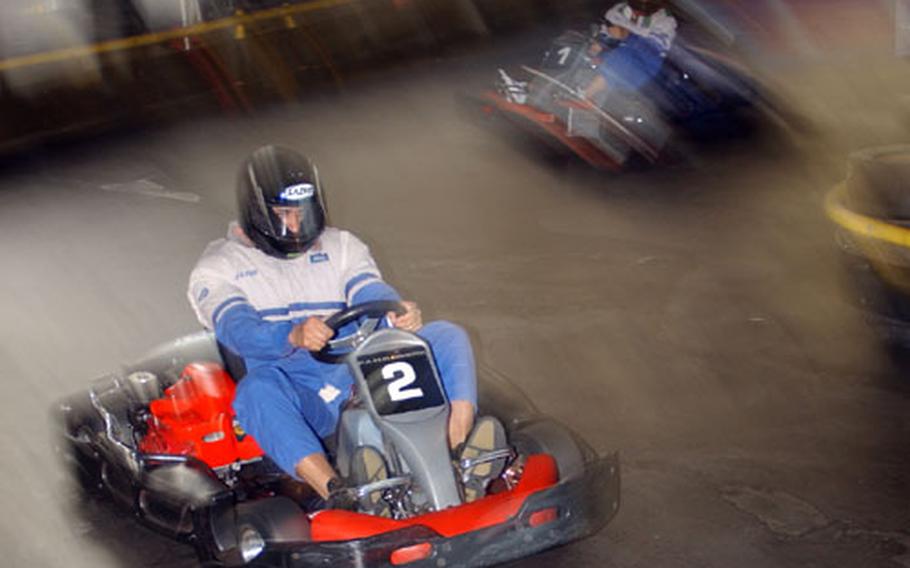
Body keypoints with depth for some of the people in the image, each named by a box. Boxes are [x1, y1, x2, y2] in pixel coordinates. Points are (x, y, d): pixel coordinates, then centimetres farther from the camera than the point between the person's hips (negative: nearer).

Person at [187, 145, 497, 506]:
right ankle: (335, 493, -51)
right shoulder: (217, 268, 7)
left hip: (362, 379, 4)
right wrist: (294, 336, -36)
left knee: (448, 337, -15)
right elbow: (239, 331, -13)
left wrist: (402, 315, -25)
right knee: (259, 386, -38)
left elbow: (374, 296, 1)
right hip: (295, 397, -4)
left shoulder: (341, 246, 19)